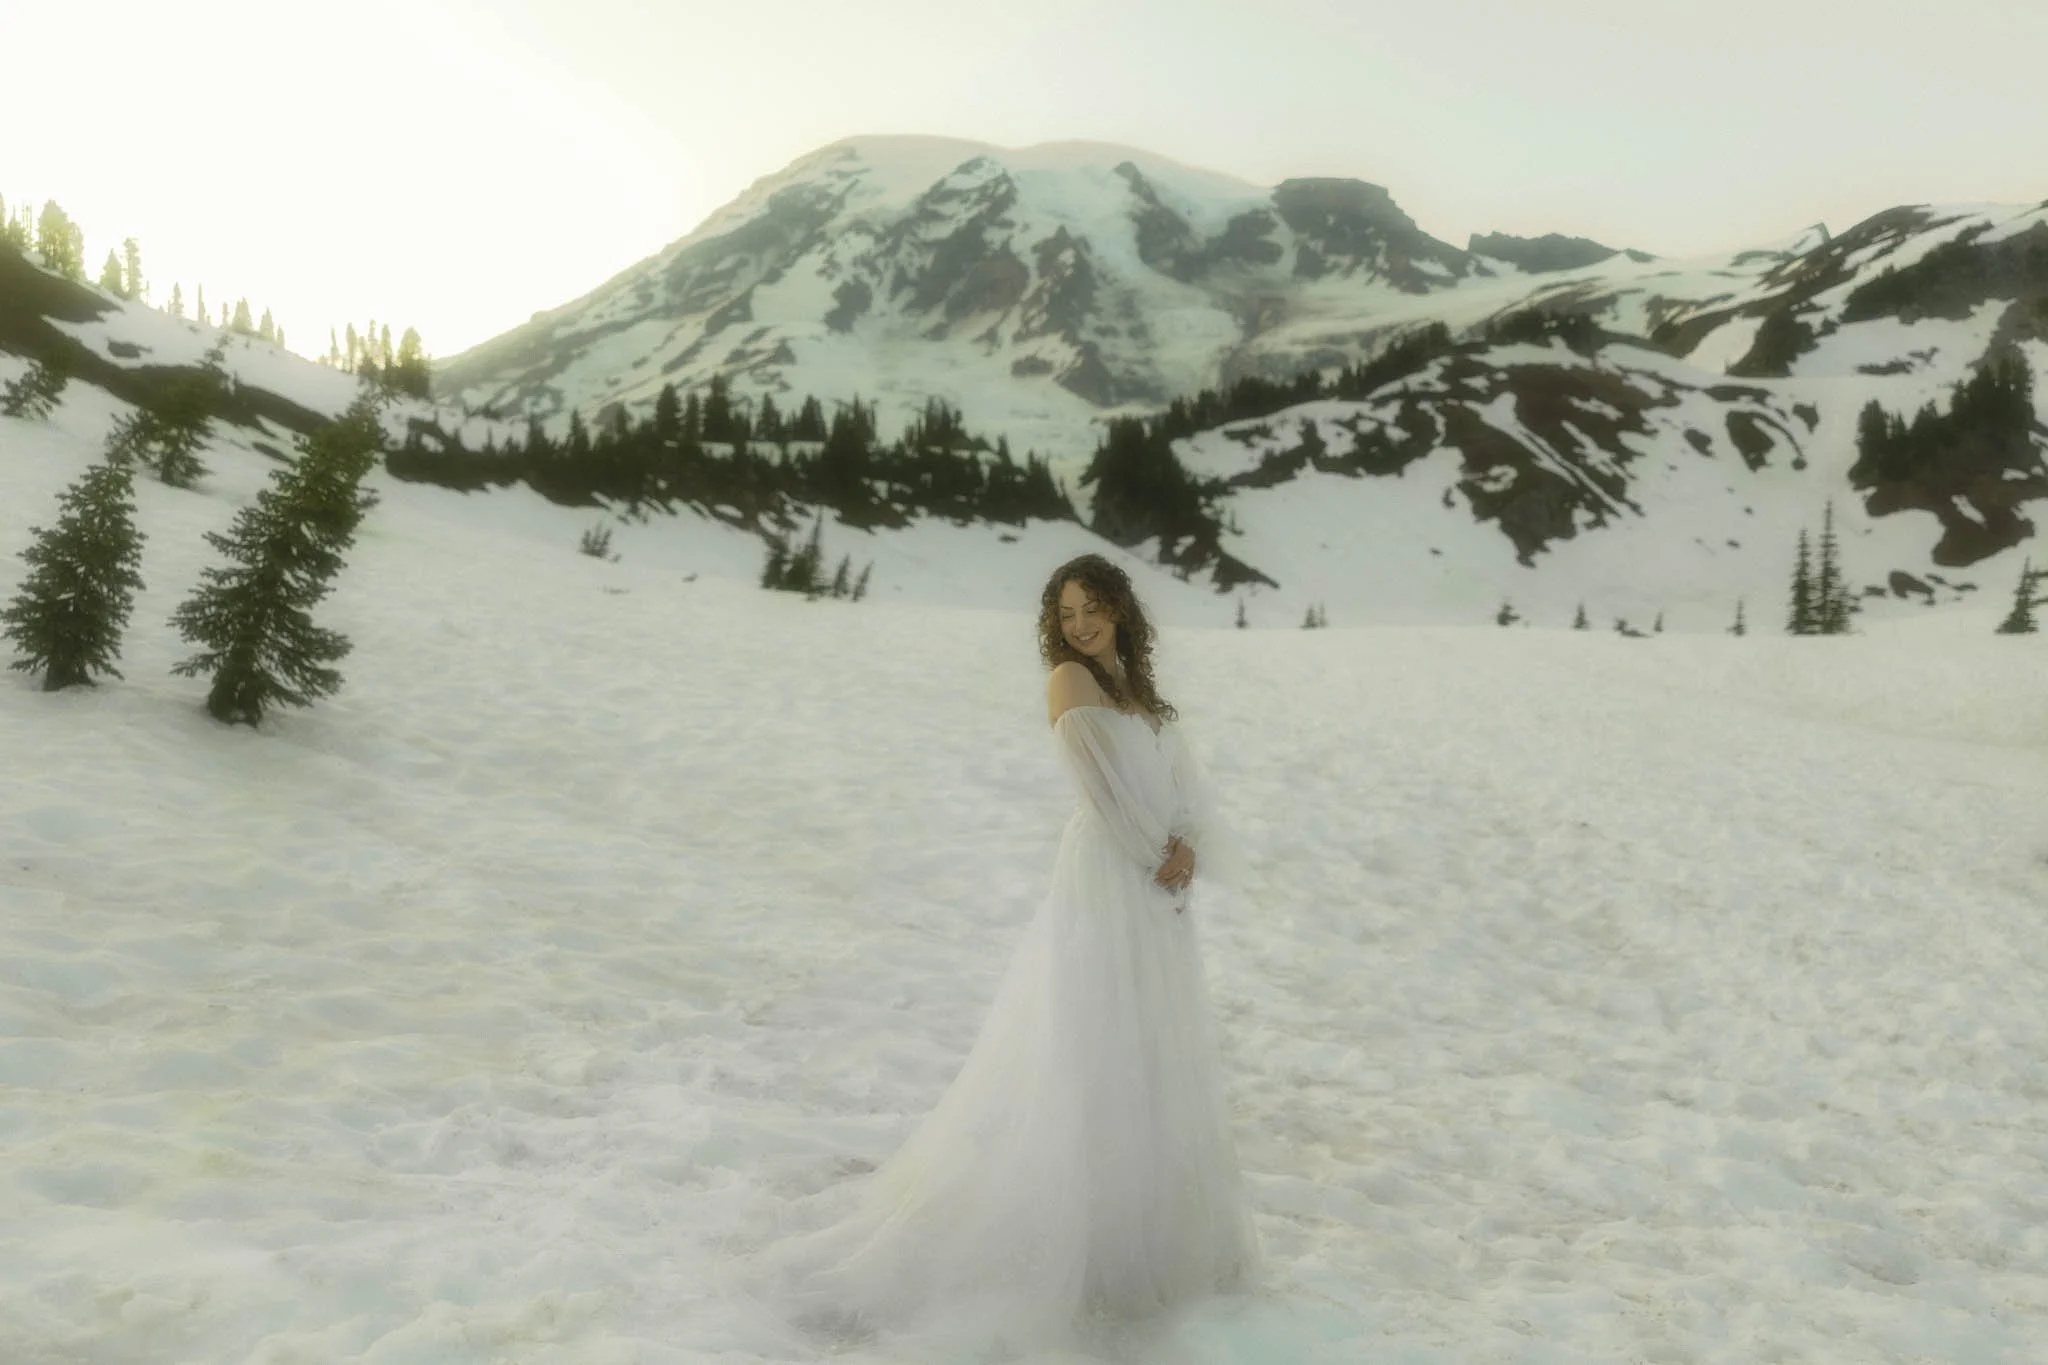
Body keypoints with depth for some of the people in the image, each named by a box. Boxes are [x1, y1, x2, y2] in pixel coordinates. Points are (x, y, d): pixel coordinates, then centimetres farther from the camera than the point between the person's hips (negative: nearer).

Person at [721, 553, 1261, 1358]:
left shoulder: (1136, 686, 15)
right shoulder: (1071, 681, -11)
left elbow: (1181, 777, 7)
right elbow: (1107, 787, -17)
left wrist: (1186, 846, -10)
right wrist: (1157, 854, -7)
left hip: (1156, 891, 9)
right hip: (1106, 879, -9)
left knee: (1150, 1065, 18)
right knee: (1085, 1067, -5)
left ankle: (1141, 1220, 33)